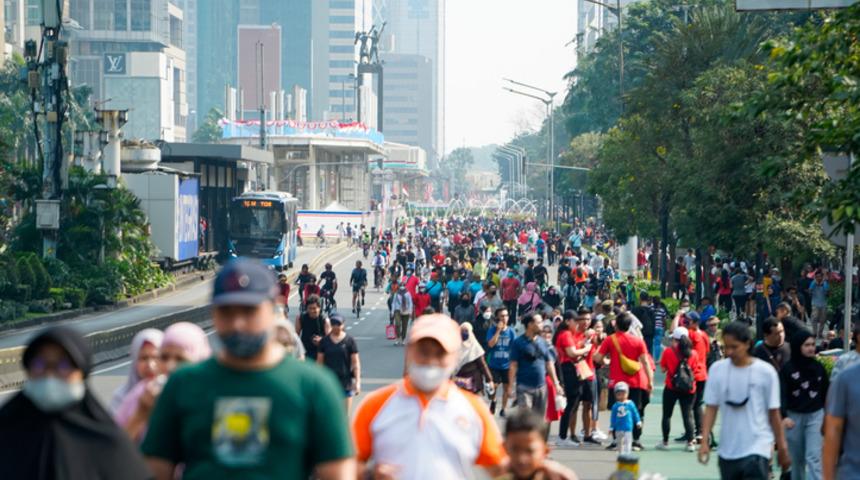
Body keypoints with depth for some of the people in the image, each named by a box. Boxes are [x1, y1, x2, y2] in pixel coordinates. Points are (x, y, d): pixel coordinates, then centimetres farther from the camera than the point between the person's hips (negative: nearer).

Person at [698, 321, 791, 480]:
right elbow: (711, 408, 2)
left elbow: (774, 413, -1)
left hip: (757, 449, -4)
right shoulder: (717, 369, 0)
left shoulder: (765, 372, -8)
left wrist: (782, 448, 4)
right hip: (727, 450, 4)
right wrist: (704, 440, -8)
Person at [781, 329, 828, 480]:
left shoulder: (818, 367, 2)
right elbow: (782, 394, -10)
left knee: (814, 456, -9)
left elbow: (826, 392, 8)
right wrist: (784, 416, -23)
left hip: (815, 416, 1)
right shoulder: (788, 369, -7)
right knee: (796, 458, 11)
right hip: (794, 416, -1)